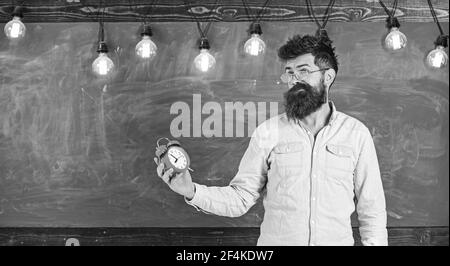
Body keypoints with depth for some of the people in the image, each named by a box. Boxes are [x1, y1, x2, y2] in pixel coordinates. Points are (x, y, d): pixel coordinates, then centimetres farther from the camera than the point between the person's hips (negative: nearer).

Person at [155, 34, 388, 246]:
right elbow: (241, 198, -3)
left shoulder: (356, 133, -2)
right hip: (275, 241, 0)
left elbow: (371, 210, 2)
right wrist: (193, 192, -17)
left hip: (338, 240, 0)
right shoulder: (268, 132, -2)